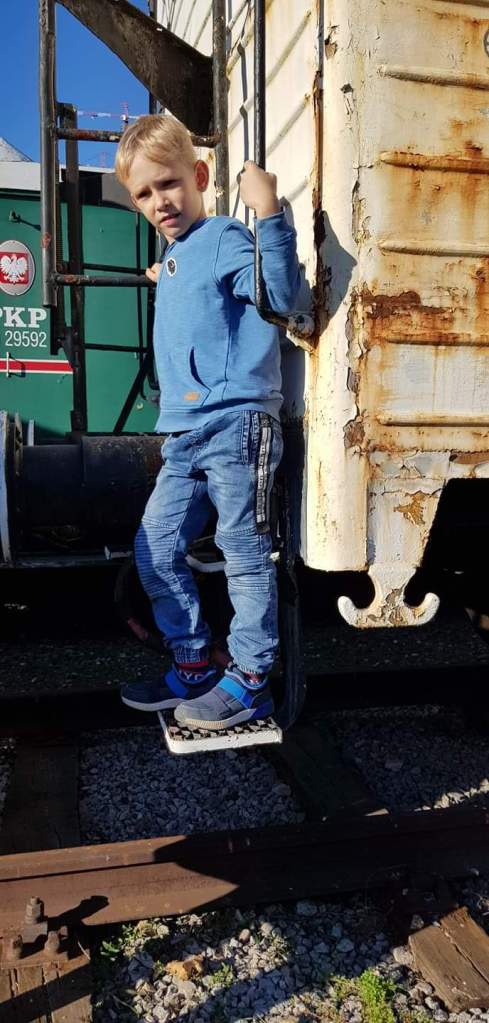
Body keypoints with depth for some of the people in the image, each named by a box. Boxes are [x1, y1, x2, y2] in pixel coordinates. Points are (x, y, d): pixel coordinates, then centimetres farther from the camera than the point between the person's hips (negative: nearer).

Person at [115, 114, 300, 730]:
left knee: (245, 555, 0)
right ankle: (192, 665, 25)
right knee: (155, 550, 10)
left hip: (235, 425, -9)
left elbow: (280, 294, -19)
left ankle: (249, 681, 14)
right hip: (184, 436, 9)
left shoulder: (224, 239, -4)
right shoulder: (174, 257, 20)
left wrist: (267, 212, -25)